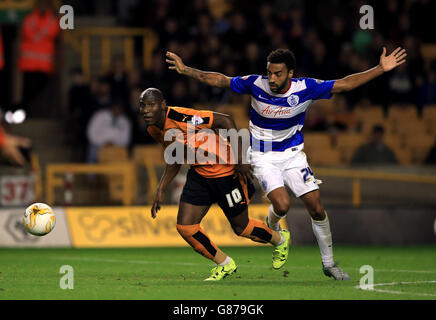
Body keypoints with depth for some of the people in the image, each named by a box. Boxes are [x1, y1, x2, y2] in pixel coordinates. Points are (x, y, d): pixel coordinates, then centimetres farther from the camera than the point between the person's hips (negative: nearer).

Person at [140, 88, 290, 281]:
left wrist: (240, 158, -27)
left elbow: (225, 120, -26)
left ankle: (280, 240, 39)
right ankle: (224, 265, 17)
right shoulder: (154, 130, -3)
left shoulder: (181, 118, -29)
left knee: (241, 227, 7)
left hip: (225, 169, -7)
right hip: (199, 174, 7)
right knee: (185, 228, -4)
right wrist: (160, 190, 6)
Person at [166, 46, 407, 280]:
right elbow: (219, 80, -7)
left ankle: (329, 264, 14)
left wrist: (381, 69, -15)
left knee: (316, 209, -4)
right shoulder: (256, 84, -18)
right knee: (282, 205, -23)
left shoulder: (305, 88, -16)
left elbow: (345, 84, -10)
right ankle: (272, 226, 16)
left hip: (293, 153, 2)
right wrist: (186, 70, -12)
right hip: (263, 157, -2)